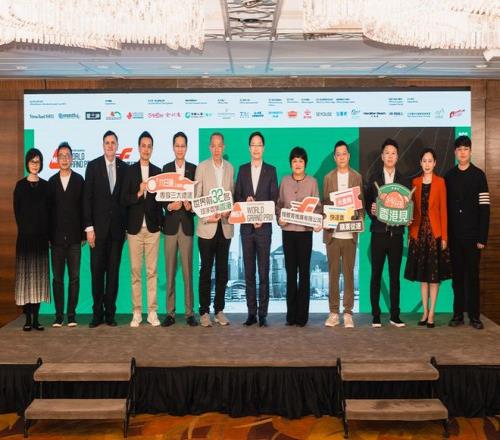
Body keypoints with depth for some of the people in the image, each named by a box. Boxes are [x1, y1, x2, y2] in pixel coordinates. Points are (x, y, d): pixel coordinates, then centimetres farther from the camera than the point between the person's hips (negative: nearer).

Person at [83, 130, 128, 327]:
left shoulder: (124, 167, 6)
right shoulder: (93, 166, 1)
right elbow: (87, 198, -1)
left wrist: (126, 225, 2)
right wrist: (89, 227, -7)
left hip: (117, 226, 1)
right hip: (98, 225, -1)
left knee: (114, 270, 5)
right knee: (97, 270, 1)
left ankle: (110, 312, 11)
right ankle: (97, 312, 9)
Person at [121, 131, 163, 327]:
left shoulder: (157, 171, 10)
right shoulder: (129, 170, 4)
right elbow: (124, 199, -2)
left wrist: (161, 221, -1)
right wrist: (138, 193, -18)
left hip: (152, 228, 1)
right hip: (135, 228, -1)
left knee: (152, 271, 3)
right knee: (135, 272, 3)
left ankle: (152, 312, 8)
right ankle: (137, 312, 9)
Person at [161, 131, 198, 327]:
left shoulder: (194, 169, 7)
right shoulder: (166, 168, 10)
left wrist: (191, 206, -15)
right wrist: (169, 206, -12)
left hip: (187, 223, -1)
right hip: (170, 224, 1)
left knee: (188, 270, -1)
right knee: (170, 270, 3)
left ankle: (189, 312, 5)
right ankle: (170, 312, 8)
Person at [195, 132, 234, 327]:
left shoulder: (230, 168, 10)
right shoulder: (202, 167, 0)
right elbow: (196, 197, -2)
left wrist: (229, 211, -7)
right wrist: (207, 216, -15)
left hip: (225, 226, 3)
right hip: (207, 226, -3)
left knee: (222, 271, 7)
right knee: (206, 270, 0)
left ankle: (219, 310, 17)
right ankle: (204, 312, 8)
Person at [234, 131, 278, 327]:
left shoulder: (271, 170, 6)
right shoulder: (242, 170, 12)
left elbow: (274, 198, 0)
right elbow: (237, 197, 9)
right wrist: (246, 202, -13)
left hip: (264, 226, -2)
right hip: (246, 226, 2)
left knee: (264, 272, -2)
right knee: (249, 272, 5)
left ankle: (263, 314, 3)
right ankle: (251, 312, 10)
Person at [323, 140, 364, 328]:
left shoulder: (357, 177, 8)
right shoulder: (328, 178, 9)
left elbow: (361, 203, 7)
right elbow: (324, 203, 9)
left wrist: (360, 219, -10)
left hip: (350, 233, -1)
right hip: (332, 233, 1)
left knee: (349, 273, 2)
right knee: (333, 273, 4)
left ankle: (348, 313, 8)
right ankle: (333, 313, 10)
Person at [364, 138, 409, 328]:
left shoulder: (403, 181, 9)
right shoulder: (373, 179, 6)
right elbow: (366, 203, 7)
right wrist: (371, 211, -12)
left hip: (396, 233, 1)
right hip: (379, 232, -1)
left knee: (395, 276, 6)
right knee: (376, 275, 2)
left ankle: (395, 315, 13)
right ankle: (376, 316, 8)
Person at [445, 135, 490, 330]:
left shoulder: (478, 175, -1)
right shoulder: (449, 176, 9)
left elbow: (484, 208, -5)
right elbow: (445, 206, 8)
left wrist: (482, 237, -10)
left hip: (472, 235, -3)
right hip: (454, 235, 3)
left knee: (472, 275, 1)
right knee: (457, 275, 7)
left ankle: (474, 315, 7)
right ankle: (458, 314, 13)